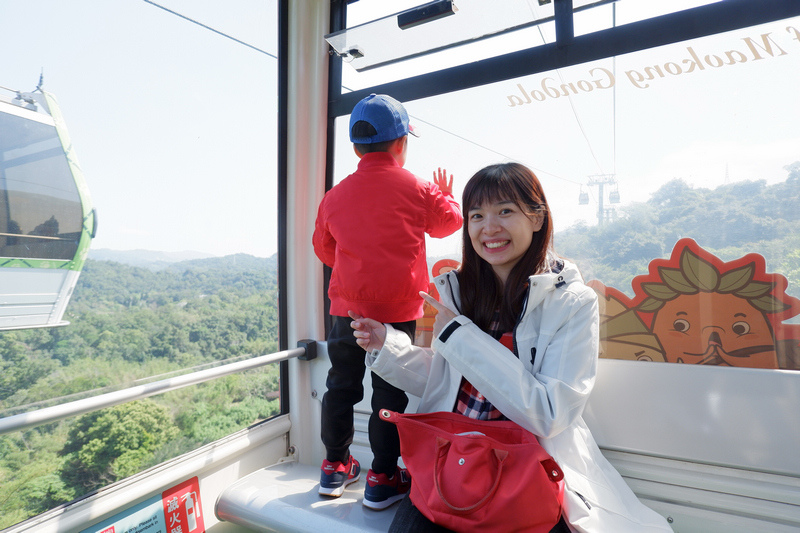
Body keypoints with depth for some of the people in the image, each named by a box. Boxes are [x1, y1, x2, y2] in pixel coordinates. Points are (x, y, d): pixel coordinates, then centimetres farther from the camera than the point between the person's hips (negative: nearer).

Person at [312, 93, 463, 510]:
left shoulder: (335, 195, 2)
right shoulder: (418, 190, -6)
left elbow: (324, 249, 15)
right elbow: (448, 223, 13)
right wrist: (445, 195, 33)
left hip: (347, 309, 4)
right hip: (397, 311, -3)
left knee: (341, 386, 17)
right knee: (389, 392, 7)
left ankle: (336, 465, 31)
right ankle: (382, 477, 17)